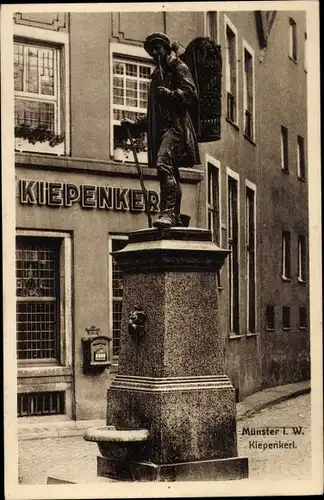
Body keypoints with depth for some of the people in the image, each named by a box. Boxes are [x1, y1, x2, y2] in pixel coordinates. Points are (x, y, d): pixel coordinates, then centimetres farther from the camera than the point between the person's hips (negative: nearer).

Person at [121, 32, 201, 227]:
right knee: (171, 174, 7)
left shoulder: (178, 68, 6)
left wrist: (170, 94, -23)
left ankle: (168, 212, -34)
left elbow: (191, 94, -8)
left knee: (163, 163, -27)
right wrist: (135, 124, 23)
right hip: (161, 128, 9)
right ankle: (175, 218, 10)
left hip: (175, 125, -9)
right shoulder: (156, 74, 29)